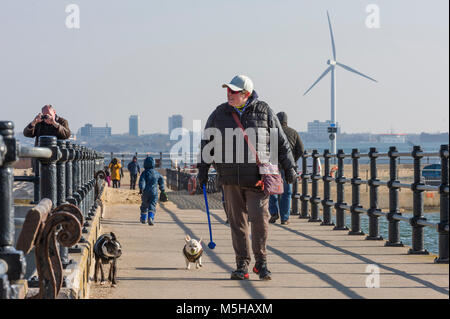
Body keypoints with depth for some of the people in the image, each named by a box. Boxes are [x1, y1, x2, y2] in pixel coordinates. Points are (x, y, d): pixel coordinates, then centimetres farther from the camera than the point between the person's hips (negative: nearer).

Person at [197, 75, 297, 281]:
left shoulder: (263, 111, 2)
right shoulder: (219, 114, 8)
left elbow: (281, 142, 9)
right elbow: (207, 143, 18)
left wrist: (289, 167, 7)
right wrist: (203, 169, 13)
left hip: (257, 178, -2)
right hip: (230, 179, 2)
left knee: (259, 217, -11)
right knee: (237, 222, 4)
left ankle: (261, 262, 4)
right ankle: (242, 265, 12)